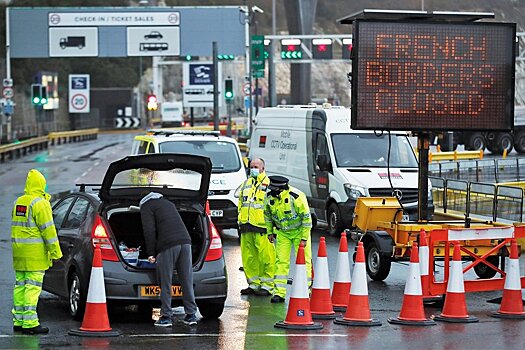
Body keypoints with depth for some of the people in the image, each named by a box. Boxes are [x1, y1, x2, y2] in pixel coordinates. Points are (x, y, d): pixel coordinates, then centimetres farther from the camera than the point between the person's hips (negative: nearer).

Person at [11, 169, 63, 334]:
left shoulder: (19, 202, 14)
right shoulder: (40, 203, -12)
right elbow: (48, 229, -15)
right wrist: (55, 252, -12)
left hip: (19, 251, 8)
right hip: (35, 252, -8)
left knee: (20, 286, 12)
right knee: (33, 285, -7)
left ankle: (18, 321, 16)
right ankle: (30, 323, -9)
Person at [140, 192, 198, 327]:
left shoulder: (146, 207, 11)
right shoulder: (168, 203, 32)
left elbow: (150, 231, -1)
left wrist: (151, 253, 0)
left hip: (168, 244, -6)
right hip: (185, 240, 6)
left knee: (165, 282, 2)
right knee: (187, 281, 9)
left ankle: (166, 317, 2)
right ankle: (191, 315, 11)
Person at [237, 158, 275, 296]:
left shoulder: (268, 184, -2)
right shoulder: (246, 184, 20)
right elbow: (240, 204, 27)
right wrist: (240, 223, 21)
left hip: (261, 227, -7)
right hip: (246, 227, 7)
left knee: (265, 257, -7)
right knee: (248, 257, 9)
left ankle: (267, 285, -2)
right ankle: (253, 284, 18)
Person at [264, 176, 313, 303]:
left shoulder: (296, 197, -27)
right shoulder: (269, 197, -10)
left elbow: (307, 218, -19)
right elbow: (267, 215, 10)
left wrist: (304, 238, -18)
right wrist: (270, 232, 8)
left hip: (299, 231, -4)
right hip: (282, 232, 4)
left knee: (304, 261, -4)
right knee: (281, 261, -1)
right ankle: (279, 293, -1)